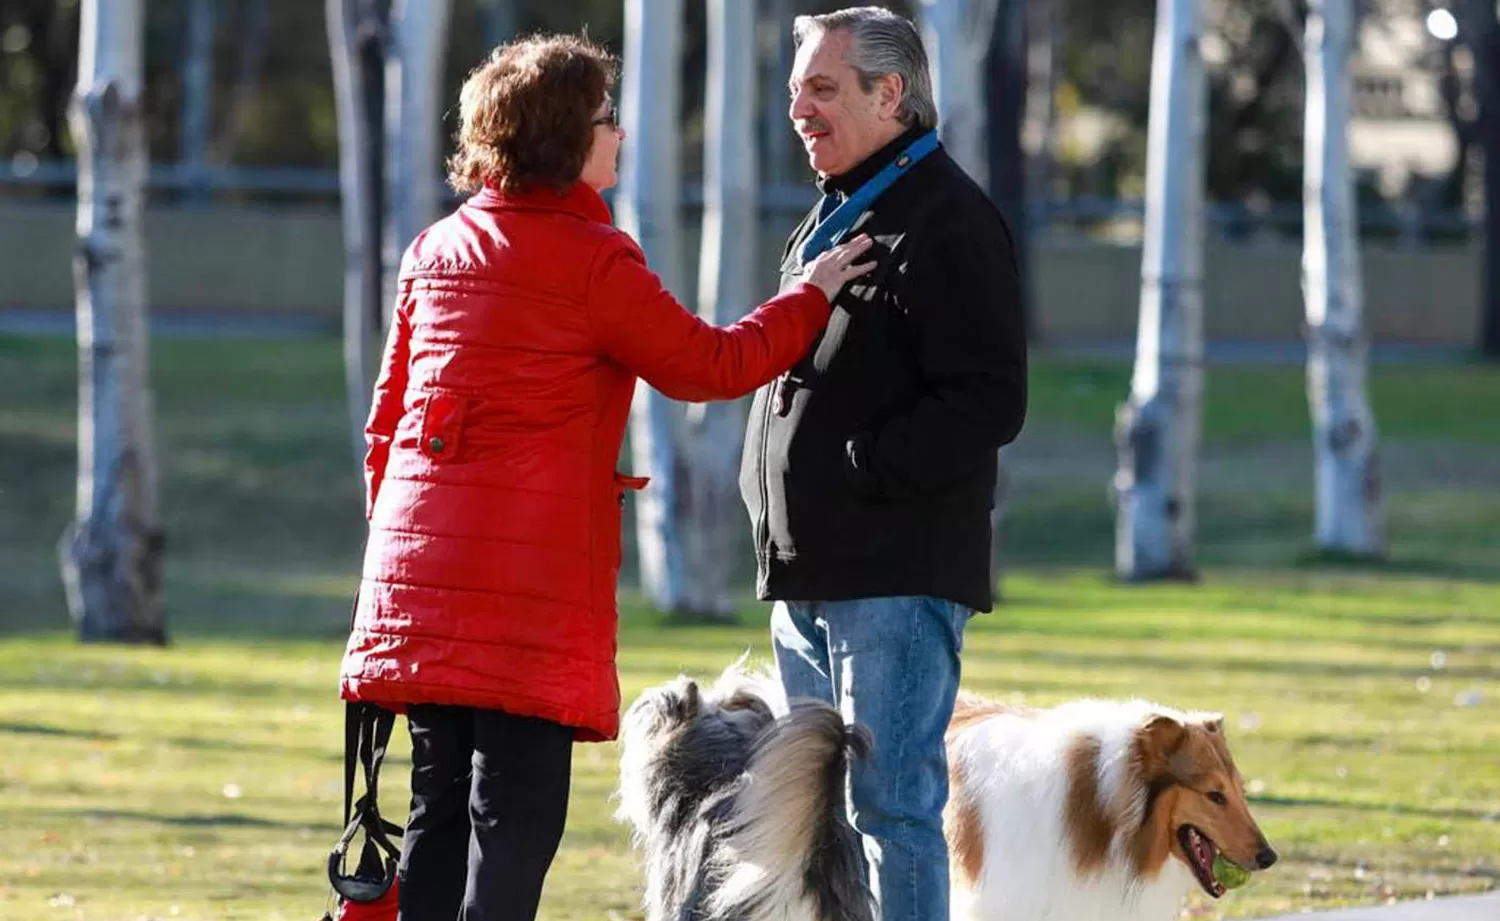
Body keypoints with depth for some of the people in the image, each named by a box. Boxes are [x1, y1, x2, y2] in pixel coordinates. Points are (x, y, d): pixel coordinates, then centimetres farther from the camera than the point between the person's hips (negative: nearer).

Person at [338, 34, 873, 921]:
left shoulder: (436, 251, 14)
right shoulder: (591, 259, -8)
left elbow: (387, 417, 18)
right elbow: (711, 365, -2)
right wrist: (811, 297, 11)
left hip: (419, 564, 7)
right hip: (532, 574, -7)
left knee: (441, 806, 10)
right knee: (518, 813, -5)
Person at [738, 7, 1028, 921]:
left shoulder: (948, 220, -10)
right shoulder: (833, 219, 20)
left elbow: (988, 403, -18)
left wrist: (864, 469, -18)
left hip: (899, 573, -10)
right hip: (811, 574, 10)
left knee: (892, 805, -11)